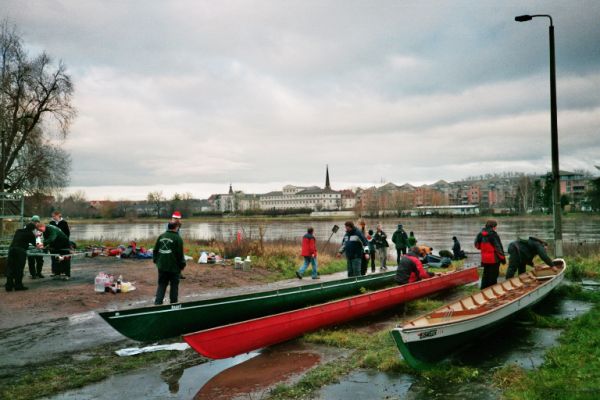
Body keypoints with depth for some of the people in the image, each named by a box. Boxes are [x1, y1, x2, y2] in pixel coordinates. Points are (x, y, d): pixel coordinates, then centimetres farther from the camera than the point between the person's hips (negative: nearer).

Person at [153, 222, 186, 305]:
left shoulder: (161, 236, 6)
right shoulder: (177, 238, -10)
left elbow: (155, 250, 12)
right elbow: (180, 254, -11)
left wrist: (156, 260, 22)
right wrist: (182, 264, -2)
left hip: (162, 266, 5)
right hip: (174, 267, -5)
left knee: (161, 284, 12)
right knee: (174, 285, 8)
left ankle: (158, 302, 3)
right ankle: (173, 303, 14)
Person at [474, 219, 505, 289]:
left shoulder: (480, 234, 2)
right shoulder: (493, 235, -18)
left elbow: (477, 245, 13)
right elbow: (498, 248, -16)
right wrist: (502, 258, -7)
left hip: (484, 259, 7)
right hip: (494, 259, -7)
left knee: (486, 275, 19)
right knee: (493, 276, 4)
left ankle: (483, 289, 26)